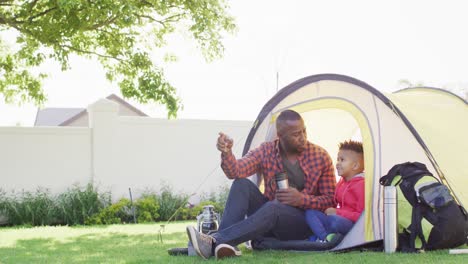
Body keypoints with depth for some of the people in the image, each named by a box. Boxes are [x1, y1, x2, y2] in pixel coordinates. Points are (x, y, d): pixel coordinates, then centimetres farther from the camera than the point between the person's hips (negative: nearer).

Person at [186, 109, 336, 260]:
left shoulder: (320, 157, -6)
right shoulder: (266, 152, -2)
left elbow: (330, 200, -3)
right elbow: (236, 172, -16)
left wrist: (301, 199, -21)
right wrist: (226, 152, -37)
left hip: (302, 224, -3)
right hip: (269, 214, 3)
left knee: (271, 208, -37)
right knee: (242, 184, -21)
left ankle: (214, 243, -45)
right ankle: (226, 246, -38)